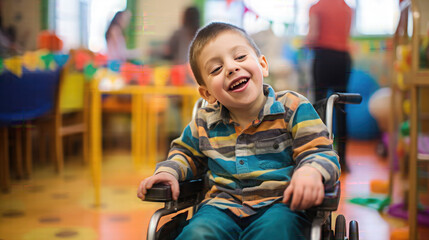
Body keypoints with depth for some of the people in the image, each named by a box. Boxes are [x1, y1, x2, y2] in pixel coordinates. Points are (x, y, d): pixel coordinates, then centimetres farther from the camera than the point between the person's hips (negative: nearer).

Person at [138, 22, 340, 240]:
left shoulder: (293, 108, -2)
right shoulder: (204, 123, 10)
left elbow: (319, 153, -7)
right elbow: (186, 153, 30)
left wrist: (311, 172, -31)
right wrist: (168, 171, 8)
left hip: (279, 204, -2)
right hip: (223, 206, 3)